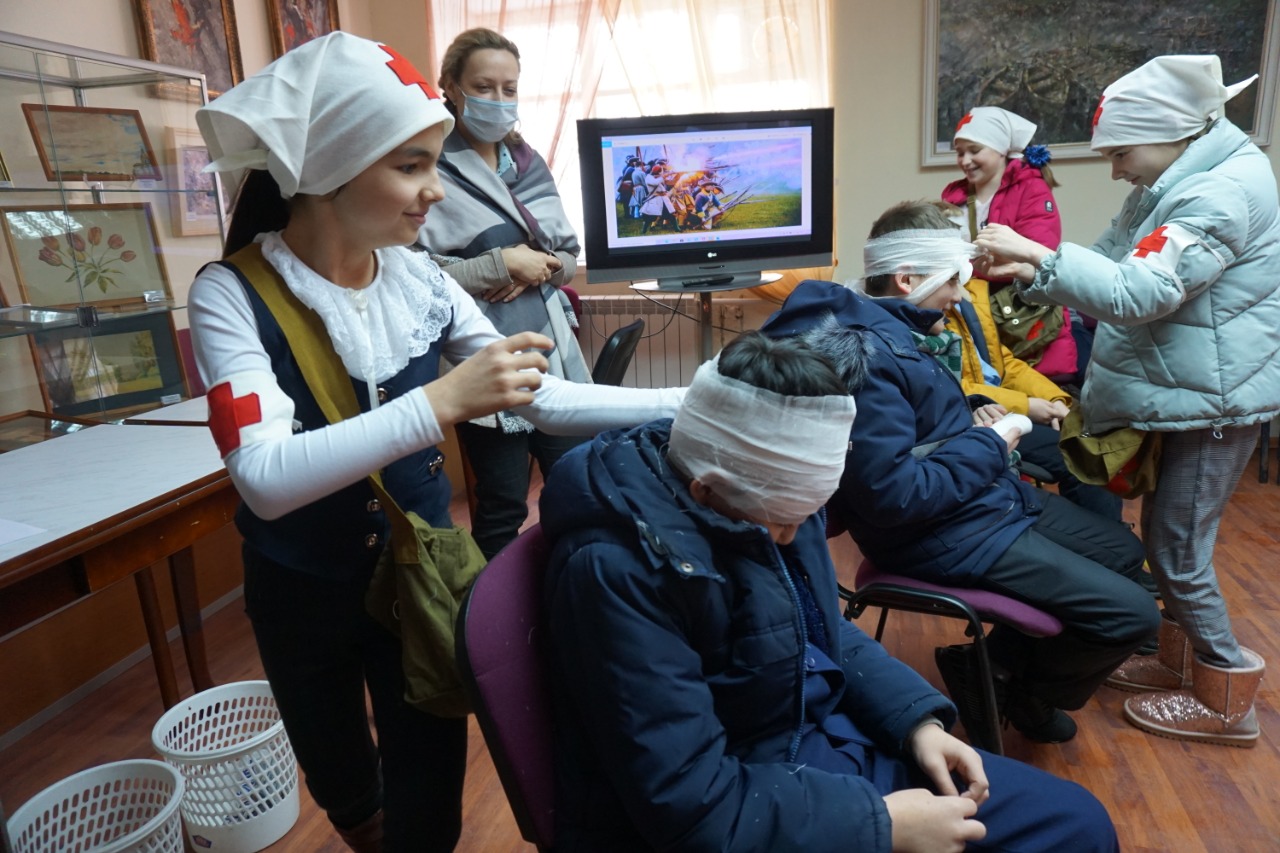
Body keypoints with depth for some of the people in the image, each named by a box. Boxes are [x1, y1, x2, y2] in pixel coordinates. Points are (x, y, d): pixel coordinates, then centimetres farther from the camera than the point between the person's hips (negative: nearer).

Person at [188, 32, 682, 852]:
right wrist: (440, 401, -41)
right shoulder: (233, 295, -20)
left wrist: (691, 405, -17)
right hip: (303, 592, -1)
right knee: (341, 784, 25)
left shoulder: (422, 283, -9)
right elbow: (266, 477, -32)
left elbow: (544, 398, -9)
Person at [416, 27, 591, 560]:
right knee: (502, 511, 5)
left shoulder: (529, 163, 11)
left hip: (556, 356, 7)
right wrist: (504, 263, -17)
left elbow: (570, 257, 14)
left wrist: (542, 268, -8)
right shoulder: (432, 171, -8)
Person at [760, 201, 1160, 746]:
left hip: (990, 496, 11)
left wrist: (979, 421, 1)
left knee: (1123, 551, 22)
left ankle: (1001, 660, 25)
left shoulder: (905, 328, 3)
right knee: (1131, 614, -8)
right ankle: (1001, 679, 16)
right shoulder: (865, 353, -28)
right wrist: (988, 448, -17)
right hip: (945, 533, -10)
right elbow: (893, 496, -31)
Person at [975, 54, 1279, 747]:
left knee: (1177, 549, 0)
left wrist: (1037, 254, -35)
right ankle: (1182, 659, 37)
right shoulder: (1173, 185, 8)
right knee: (1165, 535, 18)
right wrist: (1029, 271, -7)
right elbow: (1113, 260, 8)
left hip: (1213, 402, -10)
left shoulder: (1223, 194, -23)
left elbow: (1139, 292, -33)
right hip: (1177, 395, 10)